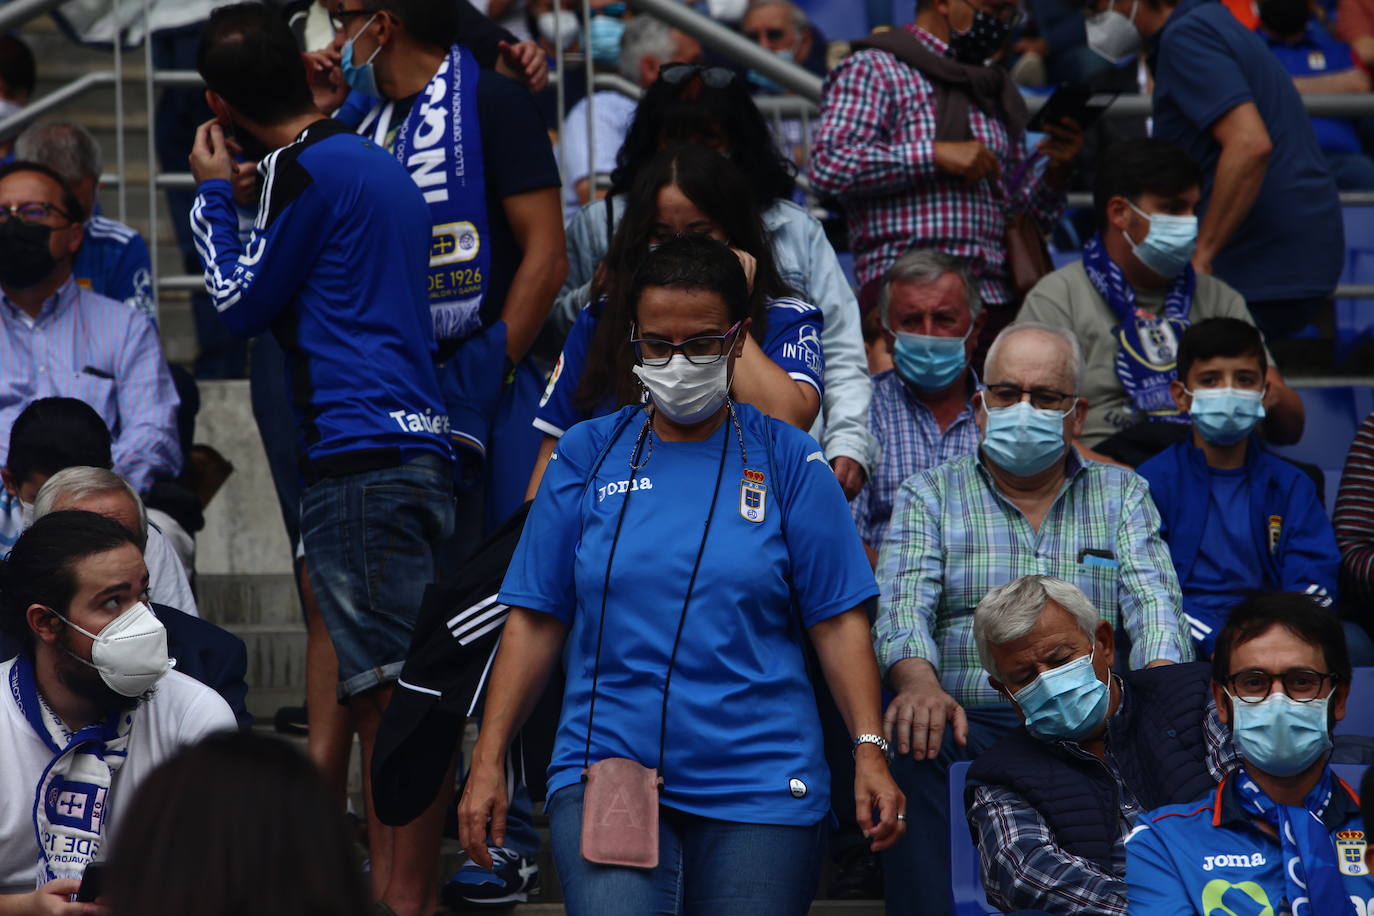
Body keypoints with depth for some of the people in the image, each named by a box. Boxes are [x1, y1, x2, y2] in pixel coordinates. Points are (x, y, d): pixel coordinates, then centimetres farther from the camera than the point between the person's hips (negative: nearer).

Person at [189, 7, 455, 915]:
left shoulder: (308, 171, -7)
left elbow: (241, 305, 2)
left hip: (360, 460, -9)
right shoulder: (380, 161, 20)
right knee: (384, 694, 12)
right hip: (422, 447, 9)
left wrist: (213, 194, 15)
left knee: (391, 691, -12)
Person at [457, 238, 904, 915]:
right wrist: (488, 761, 3)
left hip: (758, 783, 0)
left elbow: (837, 622, 4)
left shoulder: (787, 463, 6)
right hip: (603, 773, 0)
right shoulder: (587, 456, 8)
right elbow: (535, 621, 8)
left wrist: (869, 752, -8)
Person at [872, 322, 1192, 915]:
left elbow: (1153, 606, 5)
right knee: (910, 748, -35)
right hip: (968, 723, -1)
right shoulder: (929, 497, 15)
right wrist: (919, 683, -26)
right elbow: (903, 606, -1)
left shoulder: (1122, 496, 19)